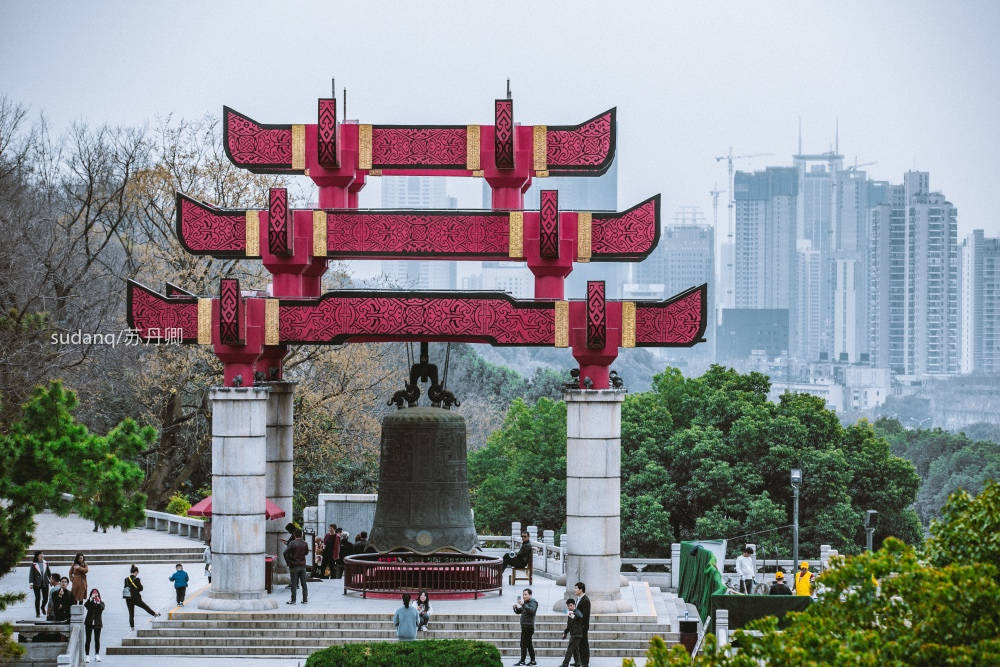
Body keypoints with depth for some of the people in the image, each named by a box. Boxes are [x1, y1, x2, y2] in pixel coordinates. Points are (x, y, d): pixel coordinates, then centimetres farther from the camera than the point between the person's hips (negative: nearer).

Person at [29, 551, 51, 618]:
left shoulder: (45, 563, 7)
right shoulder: (34, 564, -4)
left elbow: (49, 573, 15)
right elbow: (31, 574, -5)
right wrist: (30, 583, -9)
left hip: (45, 583, 3)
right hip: (36, 584, -3)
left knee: (45, 598, 2)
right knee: (38, 598, -1)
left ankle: (43, 607, 34)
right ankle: (37, 613, 10)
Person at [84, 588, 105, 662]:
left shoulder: (101, 602, 5)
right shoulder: (89, 601, 2)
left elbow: (102, 608, -14)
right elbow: (85, 605, -19)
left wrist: (98, 603, -30)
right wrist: (91, 598, -29)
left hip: (97, 623, 1)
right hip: (89, 623, -1)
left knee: (97, 639, 5)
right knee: (88, 639, -1)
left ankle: (97, 655, 14)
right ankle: (87, 656, 0)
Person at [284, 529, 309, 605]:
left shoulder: (292, 543, -14)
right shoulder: (305, 543, -1)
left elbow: (286, 553, -18)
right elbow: (306, 552, 15)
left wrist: (288, 562, -8)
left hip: (294, 565, -4)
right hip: (303, 565, 4)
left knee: (294, 584, 1)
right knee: (303, 583, 10)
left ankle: (293, 600, 3)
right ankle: (305, 599, 13)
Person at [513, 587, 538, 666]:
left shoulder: (533, 602, -8)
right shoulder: (525, 603, 19)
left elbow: (532, 610, -27)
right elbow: (518, 612, 23)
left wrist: (523, 605, -34)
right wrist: (515, 607, 2)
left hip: (528, 626, -10)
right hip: (524, 626, 10)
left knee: (524, 643, -11)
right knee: (529, 644, 12)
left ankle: (522, 661, -12)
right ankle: (533, 661, 15)